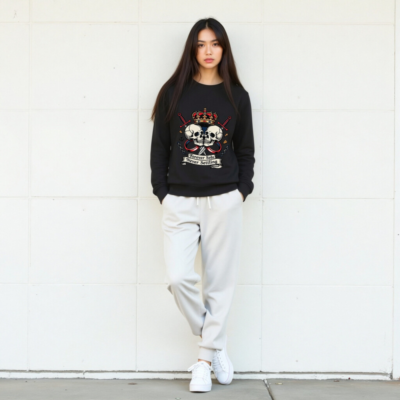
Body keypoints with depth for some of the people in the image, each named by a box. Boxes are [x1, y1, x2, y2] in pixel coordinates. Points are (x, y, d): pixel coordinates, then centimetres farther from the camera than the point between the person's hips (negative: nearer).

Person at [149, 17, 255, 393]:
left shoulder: (237, 96, 8)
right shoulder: (173, 92, 5)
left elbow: (246, 150, 12)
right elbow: (159, 146, 6)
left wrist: (242, 190, 0)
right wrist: (162, 191, 0)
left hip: (223, 202, 1)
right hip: (179, 202, 0)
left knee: (219, 282, 2)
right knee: (178, 278, -12)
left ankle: (204, 360, 16)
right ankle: (215, 344, 11)